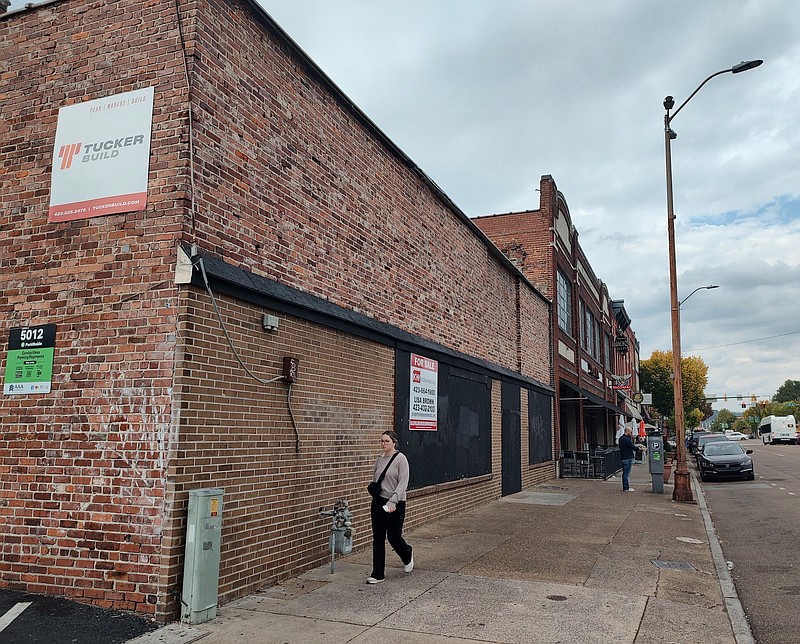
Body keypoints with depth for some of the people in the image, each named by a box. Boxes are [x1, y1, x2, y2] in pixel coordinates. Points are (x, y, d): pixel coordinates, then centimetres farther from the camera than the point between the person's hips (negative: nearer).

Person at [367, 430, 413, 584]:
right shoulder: (379, 459, 8)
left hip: (395, 503, -6)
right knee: (378, 538, 4)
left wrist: (393, 501, -25)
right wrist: (375, 490, 6)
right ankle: (378, 574, 11)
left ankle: (407, 556, 36)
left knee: (393, 537, 3)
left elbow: (403, 482, -17)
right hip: (378, 502, 6)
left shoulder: (400, 459, -11)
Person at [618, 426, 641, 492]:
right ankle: (626, 488, -3)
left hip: (623, 457, 10)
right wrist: (639, 449, -3)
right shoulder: (626, 439, -17)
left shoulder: (621, 438, 14)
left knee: (625, 473, 15)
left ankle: (625, 487, 20)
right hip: (628, 458, -10)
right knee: (626, 473, -6)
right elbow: (633, 447, -16)